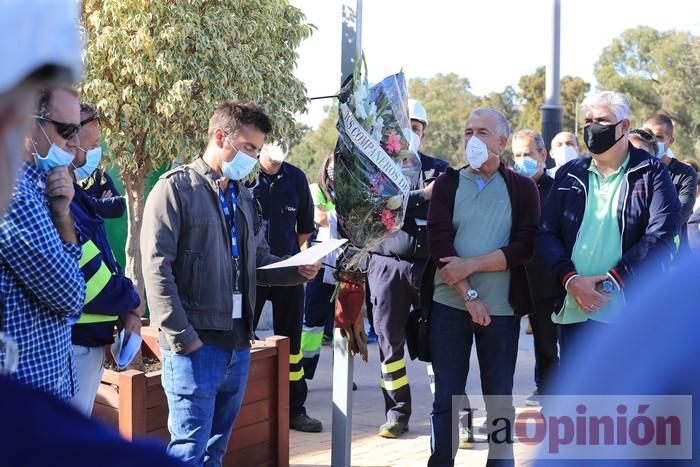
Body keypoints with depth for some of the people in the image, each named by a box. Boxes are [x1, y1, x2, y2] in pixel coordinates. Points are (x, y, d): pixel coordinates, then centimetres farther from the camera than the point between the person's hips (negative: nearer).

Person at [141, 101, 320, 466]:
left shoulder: (243, 196, 18)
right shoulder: (176, 188, -7)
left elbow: (259, 261, 23)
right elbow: (157, 268, -14)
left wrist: (297, 271, 2)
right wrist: (182, 337, -18)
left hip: (238, 342, 8)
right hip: (196, 343, -8)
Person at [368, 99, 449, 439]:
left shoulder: (439, 169, 10)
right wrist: (421, 196, -14)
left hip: (431, 266, -1)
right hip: (388, 265, 1)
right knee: (389, 341, 5)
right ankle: (397, 413, 16)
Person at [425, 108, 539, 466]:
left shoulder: (522, 188, 4)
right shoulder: (447, 184, 5)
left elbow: (525, 246, -8)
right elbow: (439, 241, -6)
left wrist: (470, 265, -15)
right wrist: (469, 295, -15)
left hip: (502, 307, 0)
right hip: (449, 304, 0)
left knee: (500, 397, 7)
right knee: (447, 396, 4)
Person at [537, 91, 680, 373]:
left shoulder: (650, 173, 2)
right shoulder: (569, 175, 14)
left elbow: (661, 235, -9)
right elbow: (546, 233, 8)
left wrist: (610, 282, -14)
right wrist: (570, 280, -10)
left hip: (631, 313, -4)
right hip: (574, 310, 4)